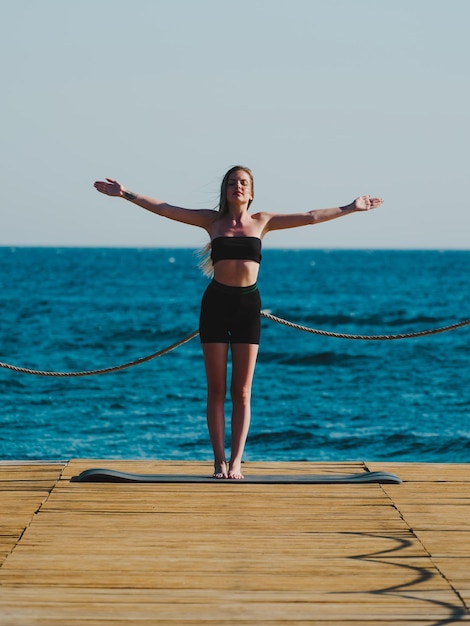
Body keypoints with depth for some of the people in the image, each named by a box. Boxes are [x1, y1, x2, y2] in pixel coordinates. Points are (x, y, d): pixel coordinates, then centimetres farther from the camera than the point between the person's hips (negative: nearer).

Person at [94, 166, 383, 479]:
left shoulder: (262, 221, 7)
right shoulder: (213, 220, 6)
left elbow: (311, 217, 8)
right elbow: (165, 209, 3)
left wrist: (351, 208, 6)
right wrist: (126, 194, -3)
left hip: (248, 304, 1)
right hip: (216, 302, 0)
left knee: (242, 391, 1)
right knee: (216, 390, 1)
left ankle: (236, 462, 3)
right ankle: (219, 462, 4)